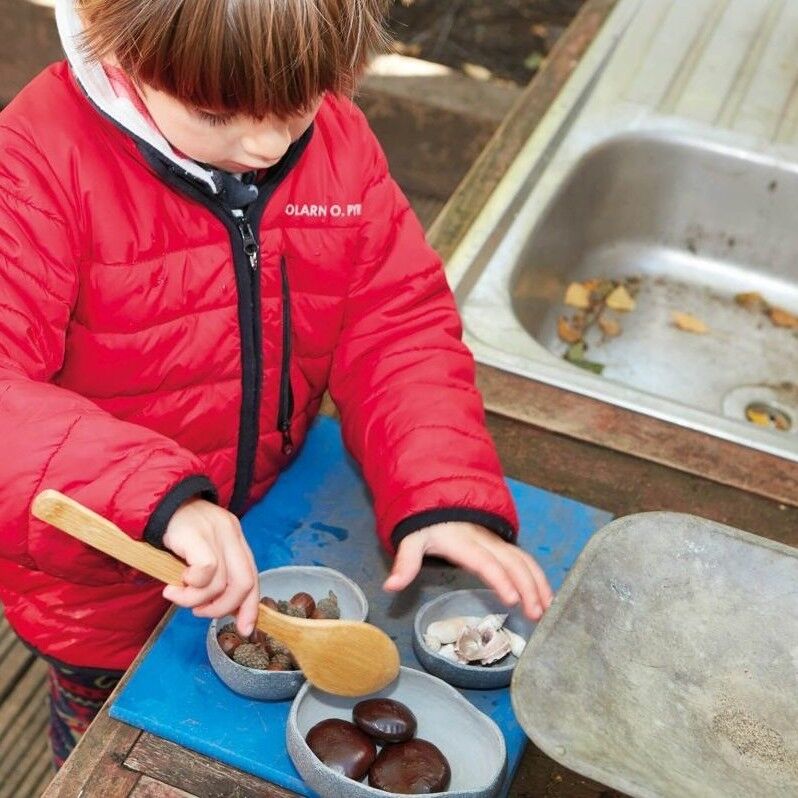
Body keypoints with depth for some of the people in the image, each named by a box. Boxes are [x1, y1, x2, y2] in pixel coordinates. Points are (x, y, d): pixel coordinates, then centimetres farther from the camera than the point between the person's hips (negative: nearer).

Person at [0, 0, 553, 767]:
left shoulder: (335, 138, -13)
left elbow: (398, 321, -11)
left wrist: (445, 493, -26)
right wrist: (157, 496, -51)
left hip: (271, 537, 4)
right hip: (106, 589, -3)